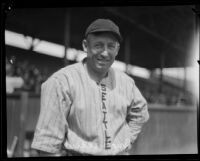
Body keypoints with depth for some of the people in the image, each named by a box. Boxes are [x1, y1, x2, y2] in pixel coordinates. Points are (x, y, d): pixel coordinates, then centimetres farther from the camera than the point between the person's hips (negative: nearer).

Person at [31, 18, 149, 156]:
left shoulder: (126, 82, 5)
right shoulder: (62, 81, -11)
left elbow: (140, 113, 22)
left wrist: (126, 143, 11)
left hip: (121, 153, 4)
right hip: (79, 153, -4)